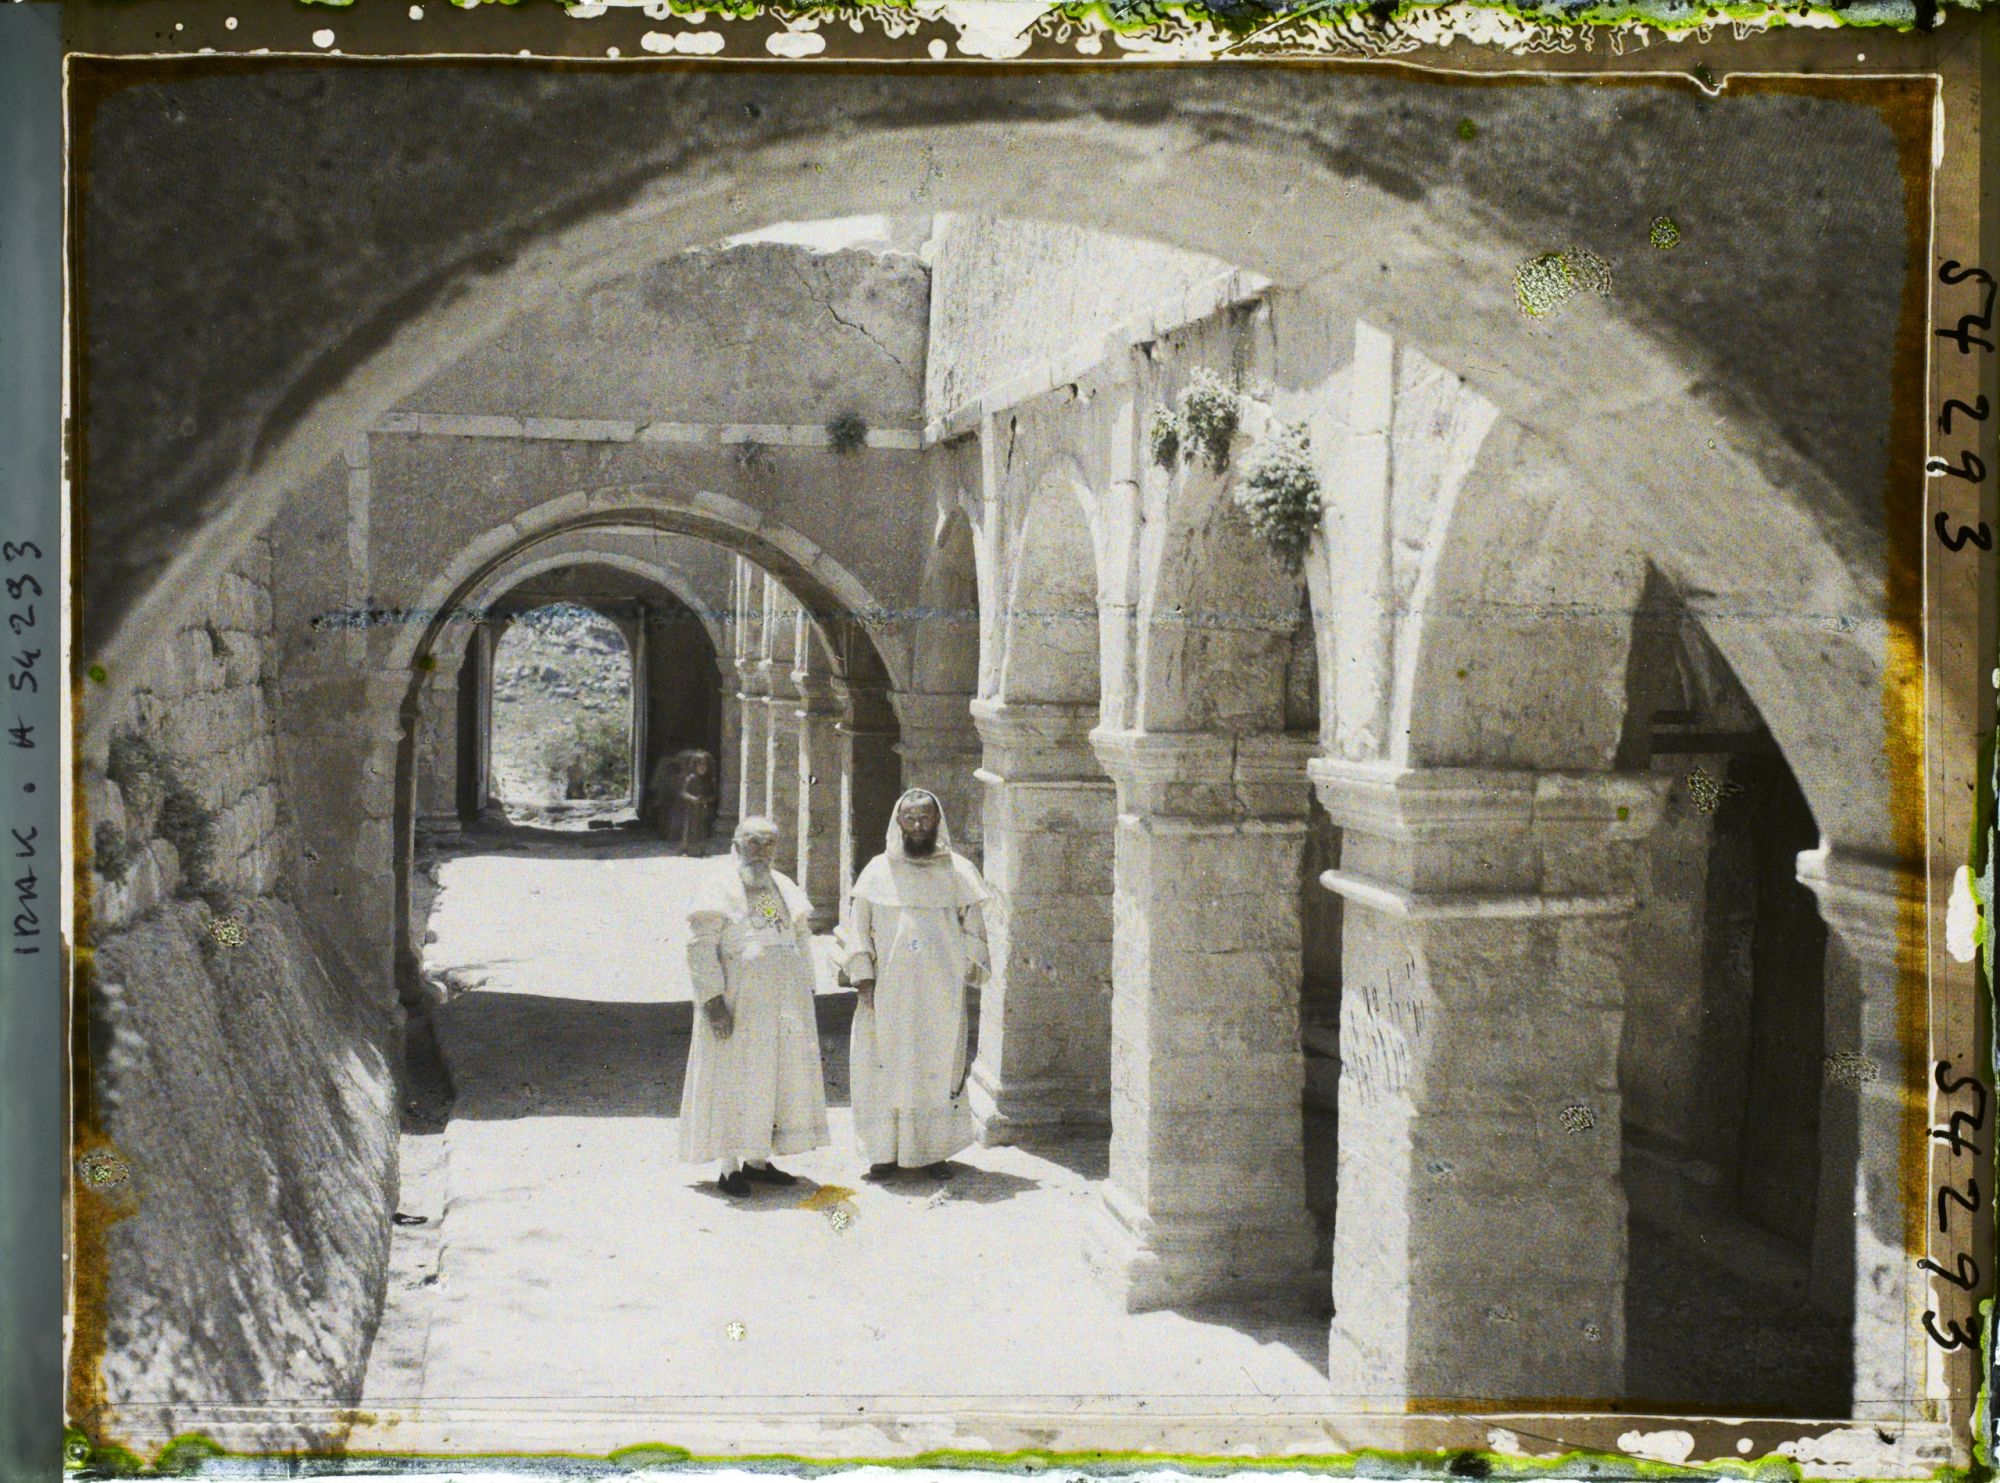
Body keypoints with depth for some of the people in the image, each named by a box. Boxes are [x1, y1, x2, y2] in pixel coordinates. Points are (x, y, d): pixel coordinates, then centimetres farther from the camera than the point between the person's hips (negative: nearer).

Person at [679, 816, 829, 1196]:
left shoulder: (785, 889, 12)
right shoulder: (723, 890, -7)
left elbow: (801, 939, 18)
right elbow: (700, 944, -12)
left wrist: (805, 994, 10)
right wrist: (713, 998, -20)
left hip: (782, 1004, 7)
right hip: (739, 1003, -6)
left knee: (777, 1077, 9)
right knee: (735, 1081, -3)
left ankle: (758, 1160, 19)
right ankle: (730, 1168, 2)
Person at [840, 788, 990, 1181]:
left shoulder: (959, 872, 5)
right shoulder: (878, 871, 5)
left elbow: (974, 930, 8)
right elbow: (858, 927, 6)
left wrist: (966, 972, -3)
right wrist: (863, 978, -3)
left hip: (941, 995, 0)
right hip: (888, 995, 0)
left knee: (939, 1071, 2)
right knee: (885, 1070, 1)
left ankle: (934, 1151, 11)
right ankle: (886, 1151, 10)